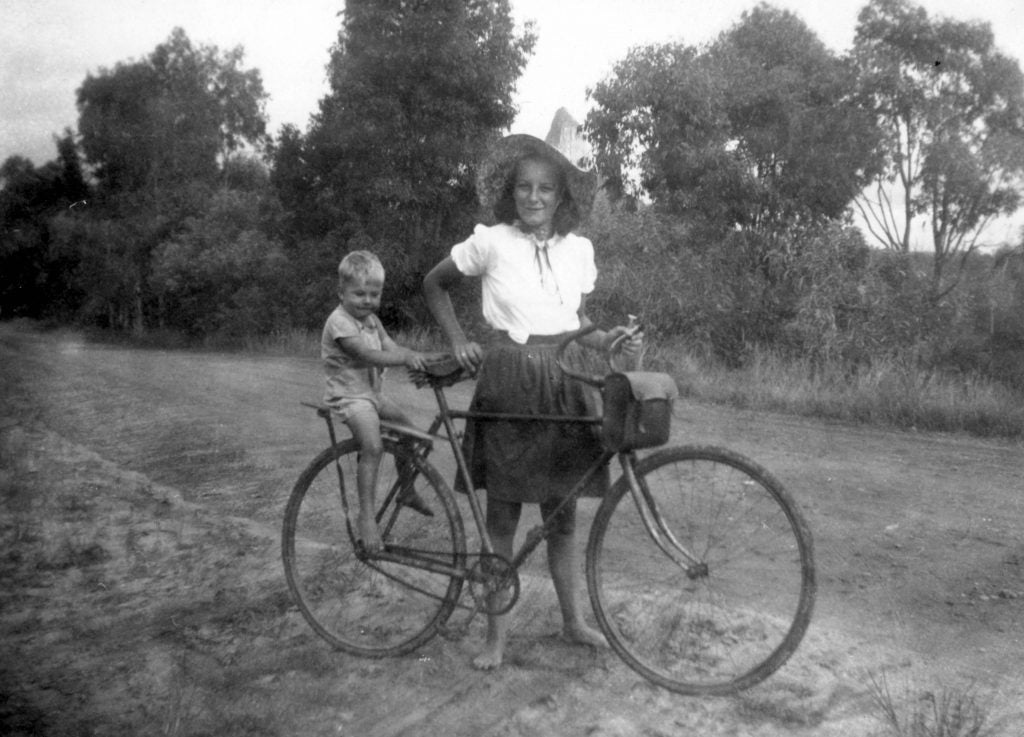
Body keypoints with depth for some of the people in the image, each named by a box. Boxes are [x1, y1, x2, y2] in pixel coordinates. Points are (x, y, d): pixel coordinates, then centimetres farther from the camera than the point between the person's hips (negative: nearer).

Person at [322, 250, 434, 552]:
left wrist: (418, 356, -18)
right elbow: (369, 355, -29)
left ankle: (407, 490, 34)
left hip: (372, 391, 9)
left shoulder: (371, 319, 11)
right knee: (373, 446, -27)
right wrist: (406, 358, -39)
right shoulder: (339, 322, -18)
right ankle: (366, 516, -22)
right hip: (348, 394, -9)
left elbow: (390, 347, 0)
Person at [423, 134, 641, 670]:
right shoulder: (490, 242, -5)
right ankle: (497, 632, 19)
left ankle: (573, 620, 28)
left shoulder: (579, 250, 5)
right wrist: (458, 341, -2)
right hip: (508, 384, -3)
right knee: (502, 514, 4)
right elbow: (434, 285, 8)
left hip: (565, 384, 3)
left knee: (562, 514, 11)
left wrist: (613, 340, -5)